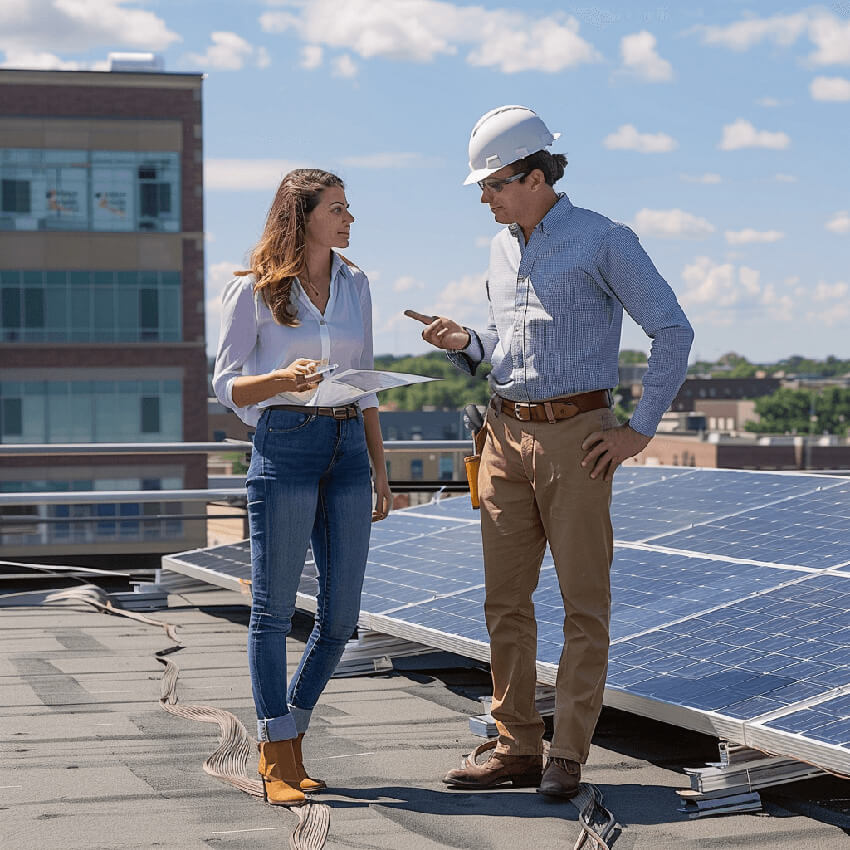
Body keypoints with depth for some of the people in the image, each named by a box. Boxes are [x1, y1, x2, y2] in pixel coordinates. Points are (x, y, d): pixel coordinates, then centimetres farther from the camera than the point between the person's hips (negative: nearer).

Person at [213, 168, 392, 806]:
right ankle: (277, 758, 9)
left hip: (347, 449, 5)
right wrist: (285, 379, -20)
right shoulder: (253, 291, -2)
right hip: (284, 447, -5)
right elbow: (227, 385, -1)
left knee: (341, 614, 3)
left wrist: (380, 468, 14)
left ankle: (289, 734, 22)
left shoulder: (355, 286, 13)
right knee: (275, 607, -1)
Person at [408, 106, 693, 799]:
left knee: (585, 602, -1)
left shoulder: (604, 241, -6)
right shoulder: (501, 250, 14)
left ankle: (568, 756, 3)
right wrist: (464, 344, 1)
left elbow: (673, 330, -7)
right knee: (505, 599, 6)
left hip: (577, 437, -7)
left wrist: (640, 430, -9)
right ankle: (516, 748, 13)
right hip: (507, 432, 7)